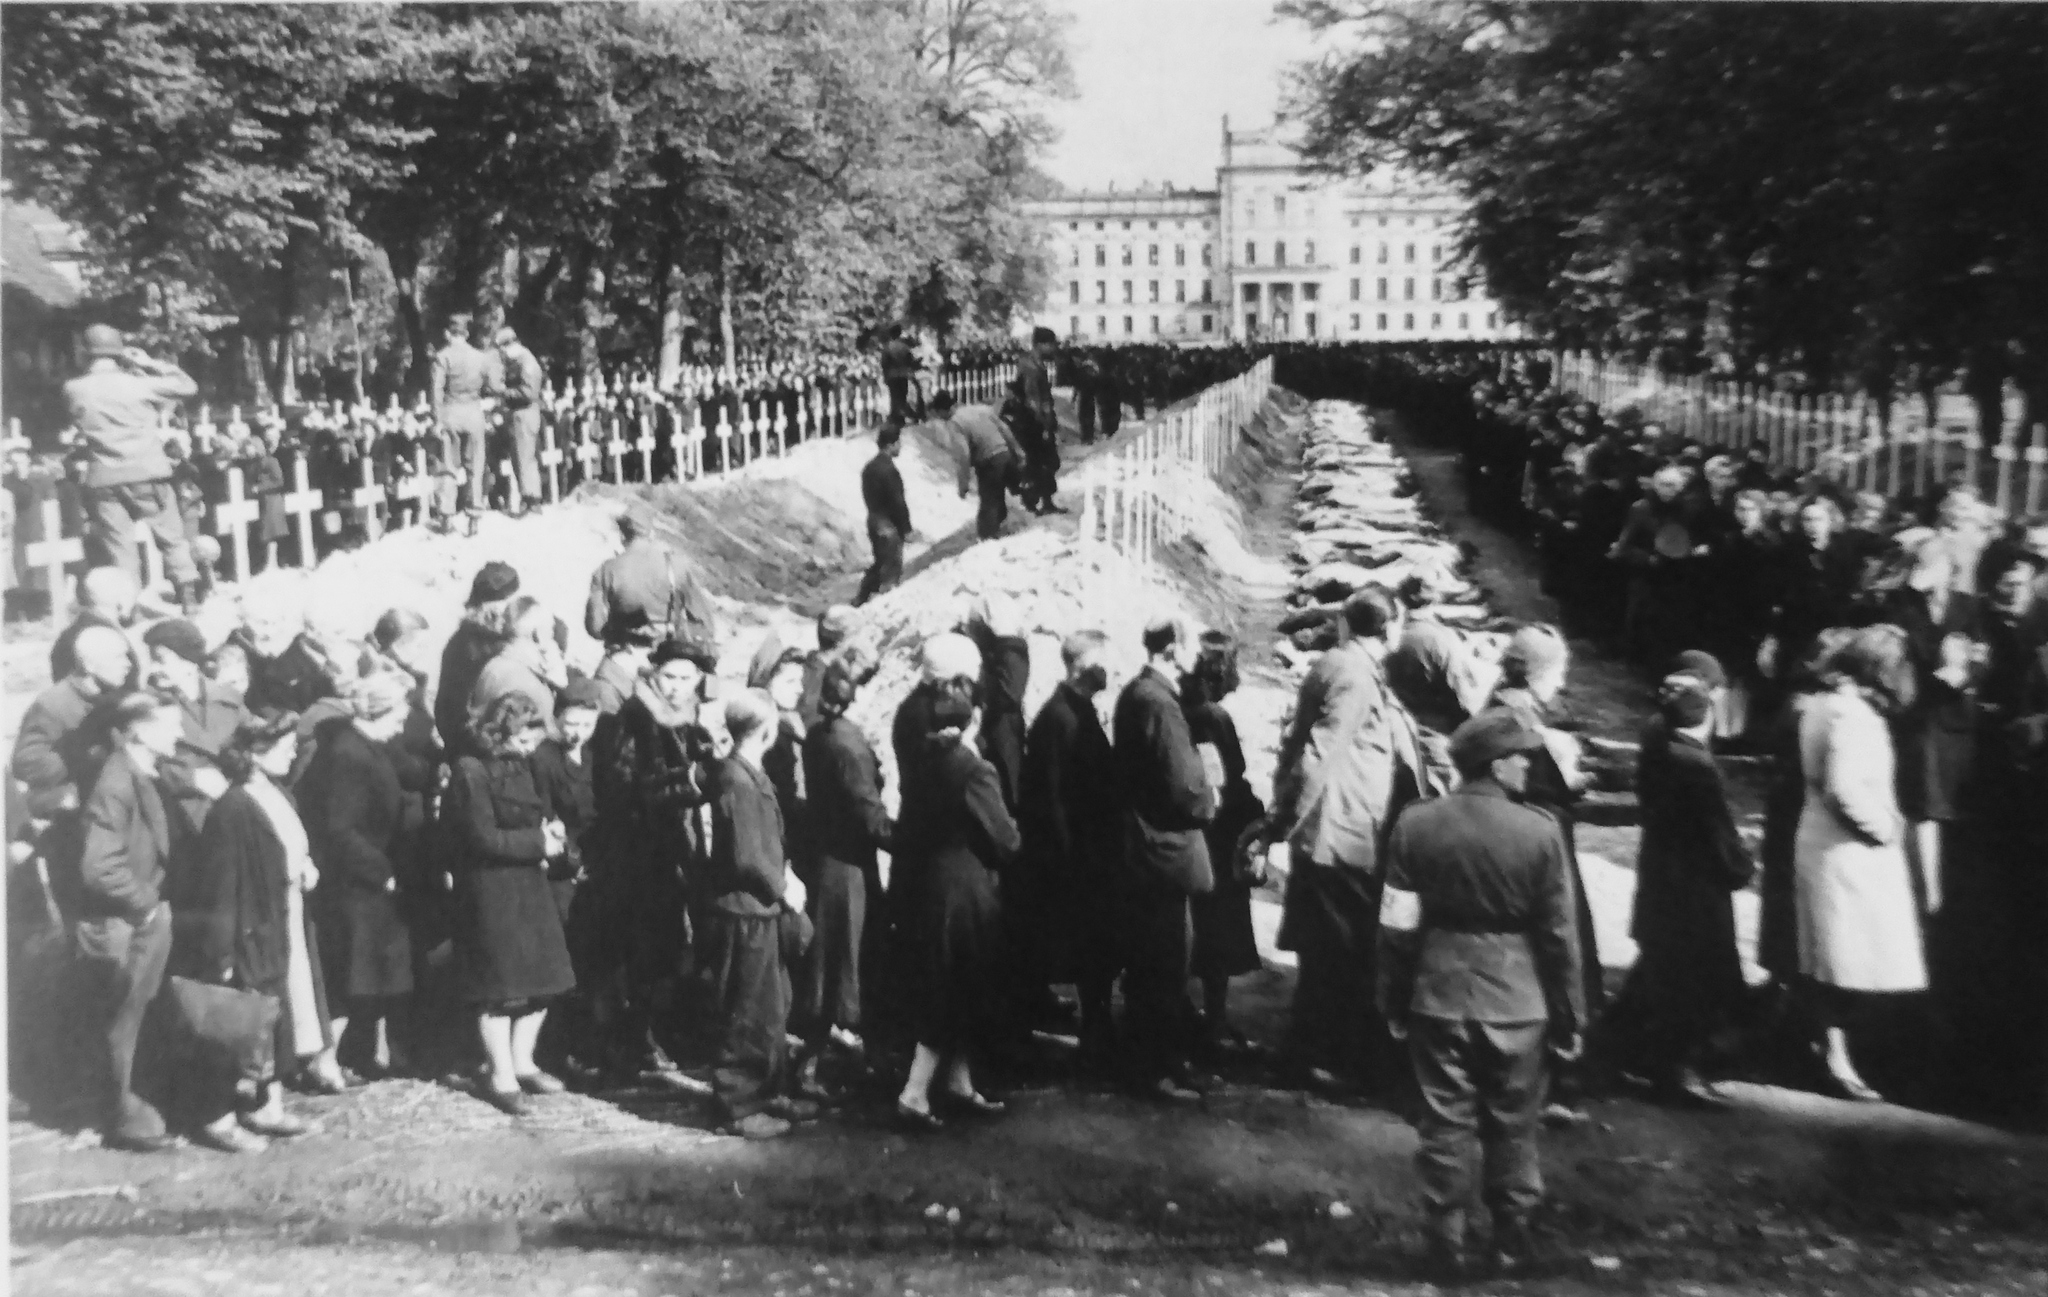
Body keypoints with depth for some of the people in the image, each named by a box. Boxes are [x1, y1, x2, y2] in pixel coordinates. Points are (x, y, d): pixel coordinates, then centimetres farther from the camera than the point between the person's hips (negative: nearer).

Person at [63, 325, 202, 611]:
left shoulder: (74, 390, 1)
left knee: (119, 549, 5)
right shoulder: (138, 384, -4)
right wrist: (149, 363, 8)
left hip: (104, 481, 1)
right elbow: (187, 385, 6)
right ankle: (189, 599, 8)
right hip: (147, 475, -1)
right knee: (172, 538, 10)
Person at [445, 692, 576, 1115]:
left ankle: (521, 1063, 24)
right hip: (491, 891, -8)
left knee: (542, 981, 10)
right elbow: (485, 838, -18)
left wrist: (549, 831, -2)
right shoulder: (471, 773, -13)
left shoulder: (521, 769, 11)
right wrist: (538, 842, -13)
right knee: (500, 987, -1)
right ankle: (501, 1076, 10)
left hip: (531, 886, 8)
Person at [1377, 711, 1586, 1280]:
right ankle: (1511, 1238, 28)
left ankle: (1448, 1242, 19)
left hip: (1438, 993, 1)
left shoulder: (1415, 824, -8)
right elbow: (1558, 933, -7)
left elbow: (1396, 925, -4)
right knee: (1512, 1124, 16)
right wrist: (1569, 1014, 4)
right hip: (1515, 999, -1)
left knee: (1445, 1122, 11)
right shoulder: (1539, 831, -13)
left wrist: (1393, 1002, 8)